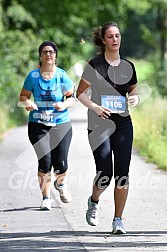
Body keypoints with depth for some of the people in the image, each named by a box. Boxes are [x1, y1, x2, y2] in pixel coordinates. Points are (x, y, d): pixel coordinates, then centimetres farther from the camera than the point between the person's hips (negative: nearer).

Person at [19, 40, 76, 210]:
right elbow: (23, 95, 8)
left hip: (61, 124, 0)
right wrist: (27, 103, -14)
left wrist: (64, 104, -18)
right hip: (38, 125, 0)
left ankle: (60, 184, 34)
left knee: (61, 164, -2)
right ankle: (46, 198, 7)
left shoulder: (62, 76, -2)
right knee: (45, 162, -10)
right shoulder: (33, 76, -1)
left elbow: (72, 98, 2)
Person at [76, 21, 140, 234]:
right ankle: (93, 202, 24)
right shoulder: (95, 65, -4)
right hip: (99, 124, -3)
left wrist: (135, 98, -1)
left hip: (123, 123, 3)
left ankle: (118, 220, 6)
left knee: (122, 174, -3)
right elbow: (80, 93, -1)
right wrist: (94, 107, -17)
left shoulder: (128, 67, 9)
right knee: (105, 174, -8)